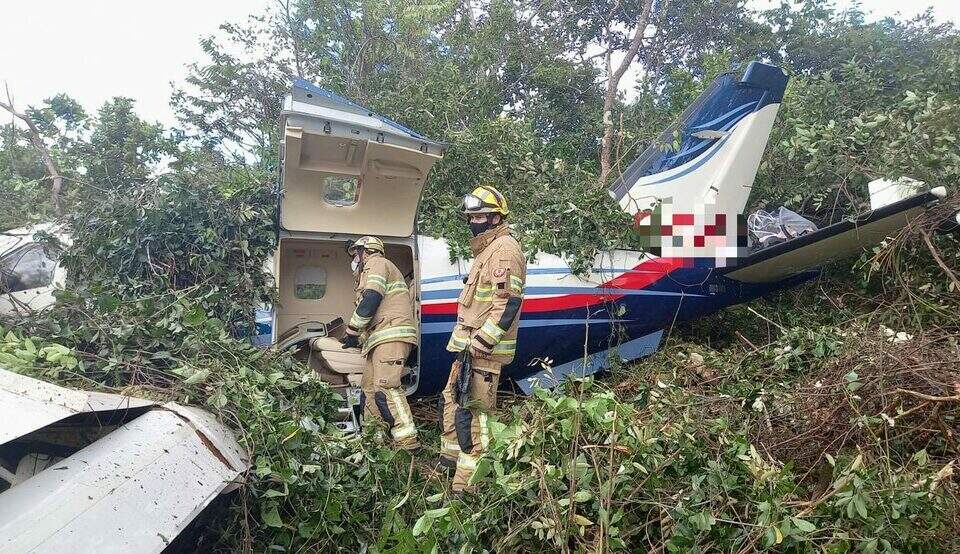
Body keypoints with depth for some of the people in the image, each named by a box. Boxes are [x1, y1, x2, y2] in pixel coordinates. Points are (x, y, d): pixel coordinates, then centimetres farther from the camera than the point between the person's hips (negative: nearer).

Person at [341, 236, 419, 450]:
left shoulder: (376, 264, 3)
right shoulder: (369, 273, 35)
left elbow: (371, 300, -12)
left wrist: (351, 331, -6)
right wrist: (358, 339, 24)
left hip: (392, 335, -11)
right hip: (383, 338, 11)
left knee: (385, 387, -21)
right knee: (368, 388, 10)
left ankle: (407, 440, -25)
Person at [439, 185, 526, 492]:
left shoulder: (505, 249, -12)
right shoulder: (486, 249, 21)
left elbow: (508, 303, -21)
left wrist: (480, 343, -22)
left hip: (485, 349, -11)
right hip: (470, 345, 11)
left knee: (473, 411, -10)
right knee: (451, 399, 19)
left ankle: (466, 483, -5)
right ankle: (451, 458, 34)